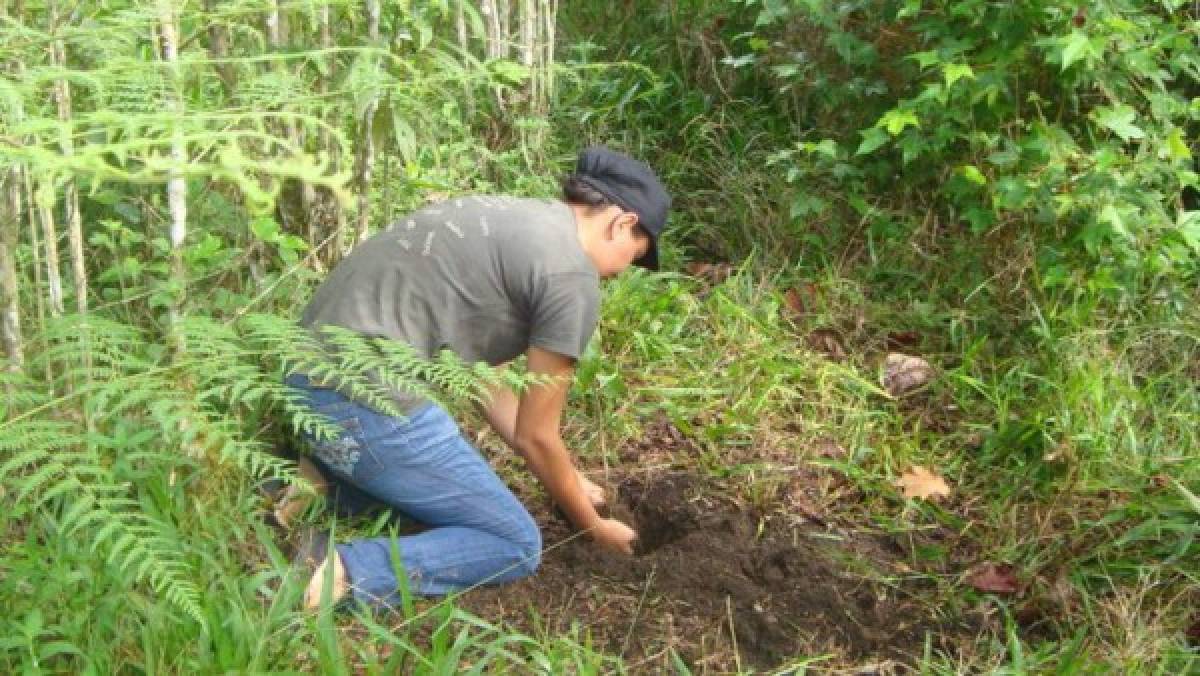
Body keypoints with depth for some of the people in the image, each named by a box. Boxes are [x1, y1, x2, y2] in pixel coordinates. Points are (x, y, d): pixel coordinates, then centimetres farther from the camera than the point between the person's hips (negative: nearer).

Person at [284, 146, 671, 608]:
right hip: (367, 394, -10)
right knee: (517, 546, 5)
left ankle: (317, 489, 12)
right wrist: (592, 526, 15)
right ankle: (343, 575, -11)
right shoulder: (573, 278, -9)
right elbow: (536, 435, -2)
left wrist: (570, 480, 27)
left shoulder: (514, 220, 18)